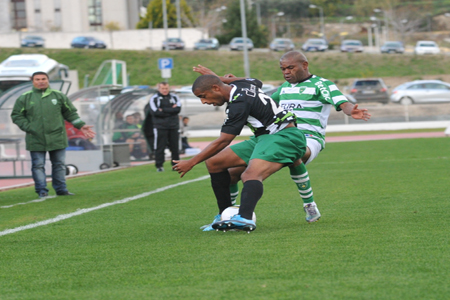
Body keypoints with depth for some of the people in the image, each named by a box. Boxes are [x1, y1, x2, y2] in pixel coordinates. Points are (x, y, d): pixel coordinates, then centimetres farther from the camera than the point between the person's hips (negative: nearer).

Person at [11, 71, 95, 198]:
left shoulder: (59, 96, 8)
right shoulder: (24, 98, 4)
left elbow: (71, 113, 14)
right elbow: (16, 115, 5)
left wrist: (81, 126, 6)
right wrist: (28, 128, -7)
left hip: (57, 138, 1)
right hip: (36, 139, -1)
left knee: (59, 164, 6)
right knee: (38, 165, -2)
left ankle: (61, 189, 14)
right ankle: (42, 191, 4)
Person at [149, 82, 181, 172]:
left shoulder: (174, 97, 10)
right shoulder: (154, 99, 2)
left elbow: (178, 109, -7)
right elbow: (156, 112, -13)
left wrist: (163, 110, -11)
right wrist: (171, 111, -9)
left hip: (173, 126, 3)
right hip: (160, 127, -3)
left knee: (175, 147, 4)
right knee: (160, 147, -5)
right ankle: (159, 166, 0)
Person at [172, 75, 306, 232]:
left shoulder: (239, 103, -21)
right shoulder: (240, 84, 6)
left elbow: (223, 141, -20)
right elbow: (257, 83, 33)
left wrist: (191, 163, -15)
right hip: (263, 137, 11)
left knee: (251, 175, -36)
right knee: (214, 163, 7)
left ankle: (244, 218, -61)